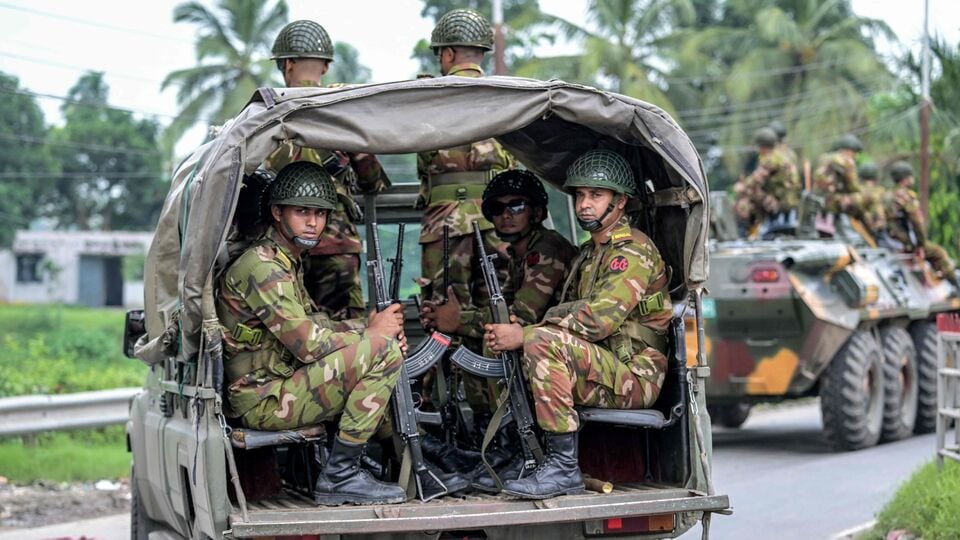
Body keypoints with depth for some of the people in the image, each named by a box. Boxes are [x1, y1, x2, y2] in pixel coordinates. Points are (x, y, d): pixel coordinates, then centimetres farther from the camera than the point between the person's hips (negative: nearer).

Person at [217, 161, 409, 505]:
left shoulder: (290, 262, 15)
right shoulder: (261, 265, -17)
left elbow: (314, 325, 17)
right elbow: (309, 345, -21)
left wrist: (371, 331, 0)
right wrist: (372, 334, -8)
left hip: (281, 387, 10)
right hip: (262, 403, -10)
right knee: (383, 350, -20)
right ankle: (339, 476, -15)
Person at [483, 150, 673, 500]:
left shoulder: (634, 250, -10)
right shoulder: (589, 253, 21)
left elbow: (600, 318, -22)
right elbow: (568, 313, 14)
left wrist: (525, 335, -19)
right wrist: (509, 333, -5)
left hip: (634, 377, -9)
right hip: (600, 372, 9)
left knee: (544, 342, -30)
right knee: (499, 346, 6)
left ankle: (563, 467, -29)